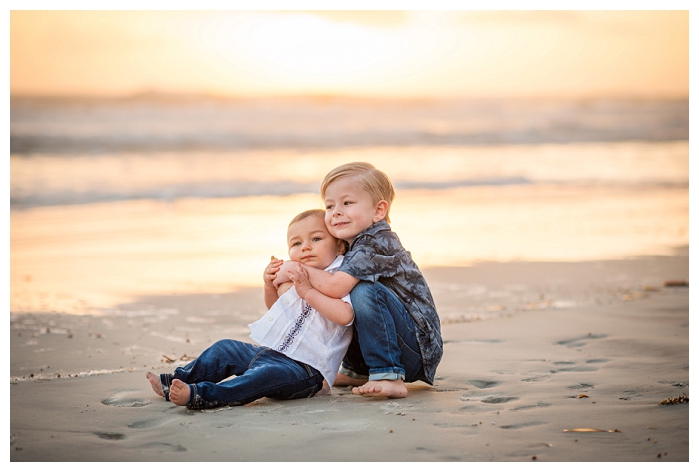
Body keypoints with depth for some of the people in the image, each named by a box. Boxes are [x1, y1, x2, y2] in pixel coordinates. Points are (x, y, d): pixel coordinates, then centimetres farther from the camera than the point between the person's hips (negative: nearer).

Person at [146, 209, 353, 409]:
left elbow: (344, 315, -29)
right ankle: (175, 382, 13)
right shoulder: (294, 279, 16)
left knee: (266, 373, -35)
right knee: (225, 349, 10)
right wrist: (270, 285, 12)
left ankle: (201, 395, -48)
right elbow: (274, 305, 34)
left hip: (305, 368, -9)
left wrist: (309, 292, -25)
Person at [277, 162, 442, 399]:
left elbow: (334, 287, -31)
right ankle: (358, 371, 20)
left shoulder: (375, 243, -20)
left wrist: (300, 270, -15)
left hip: (419, 349, -9)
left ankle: (389, 378, -24)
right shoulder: (349, 248, 9)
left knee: (363, 291, -27)